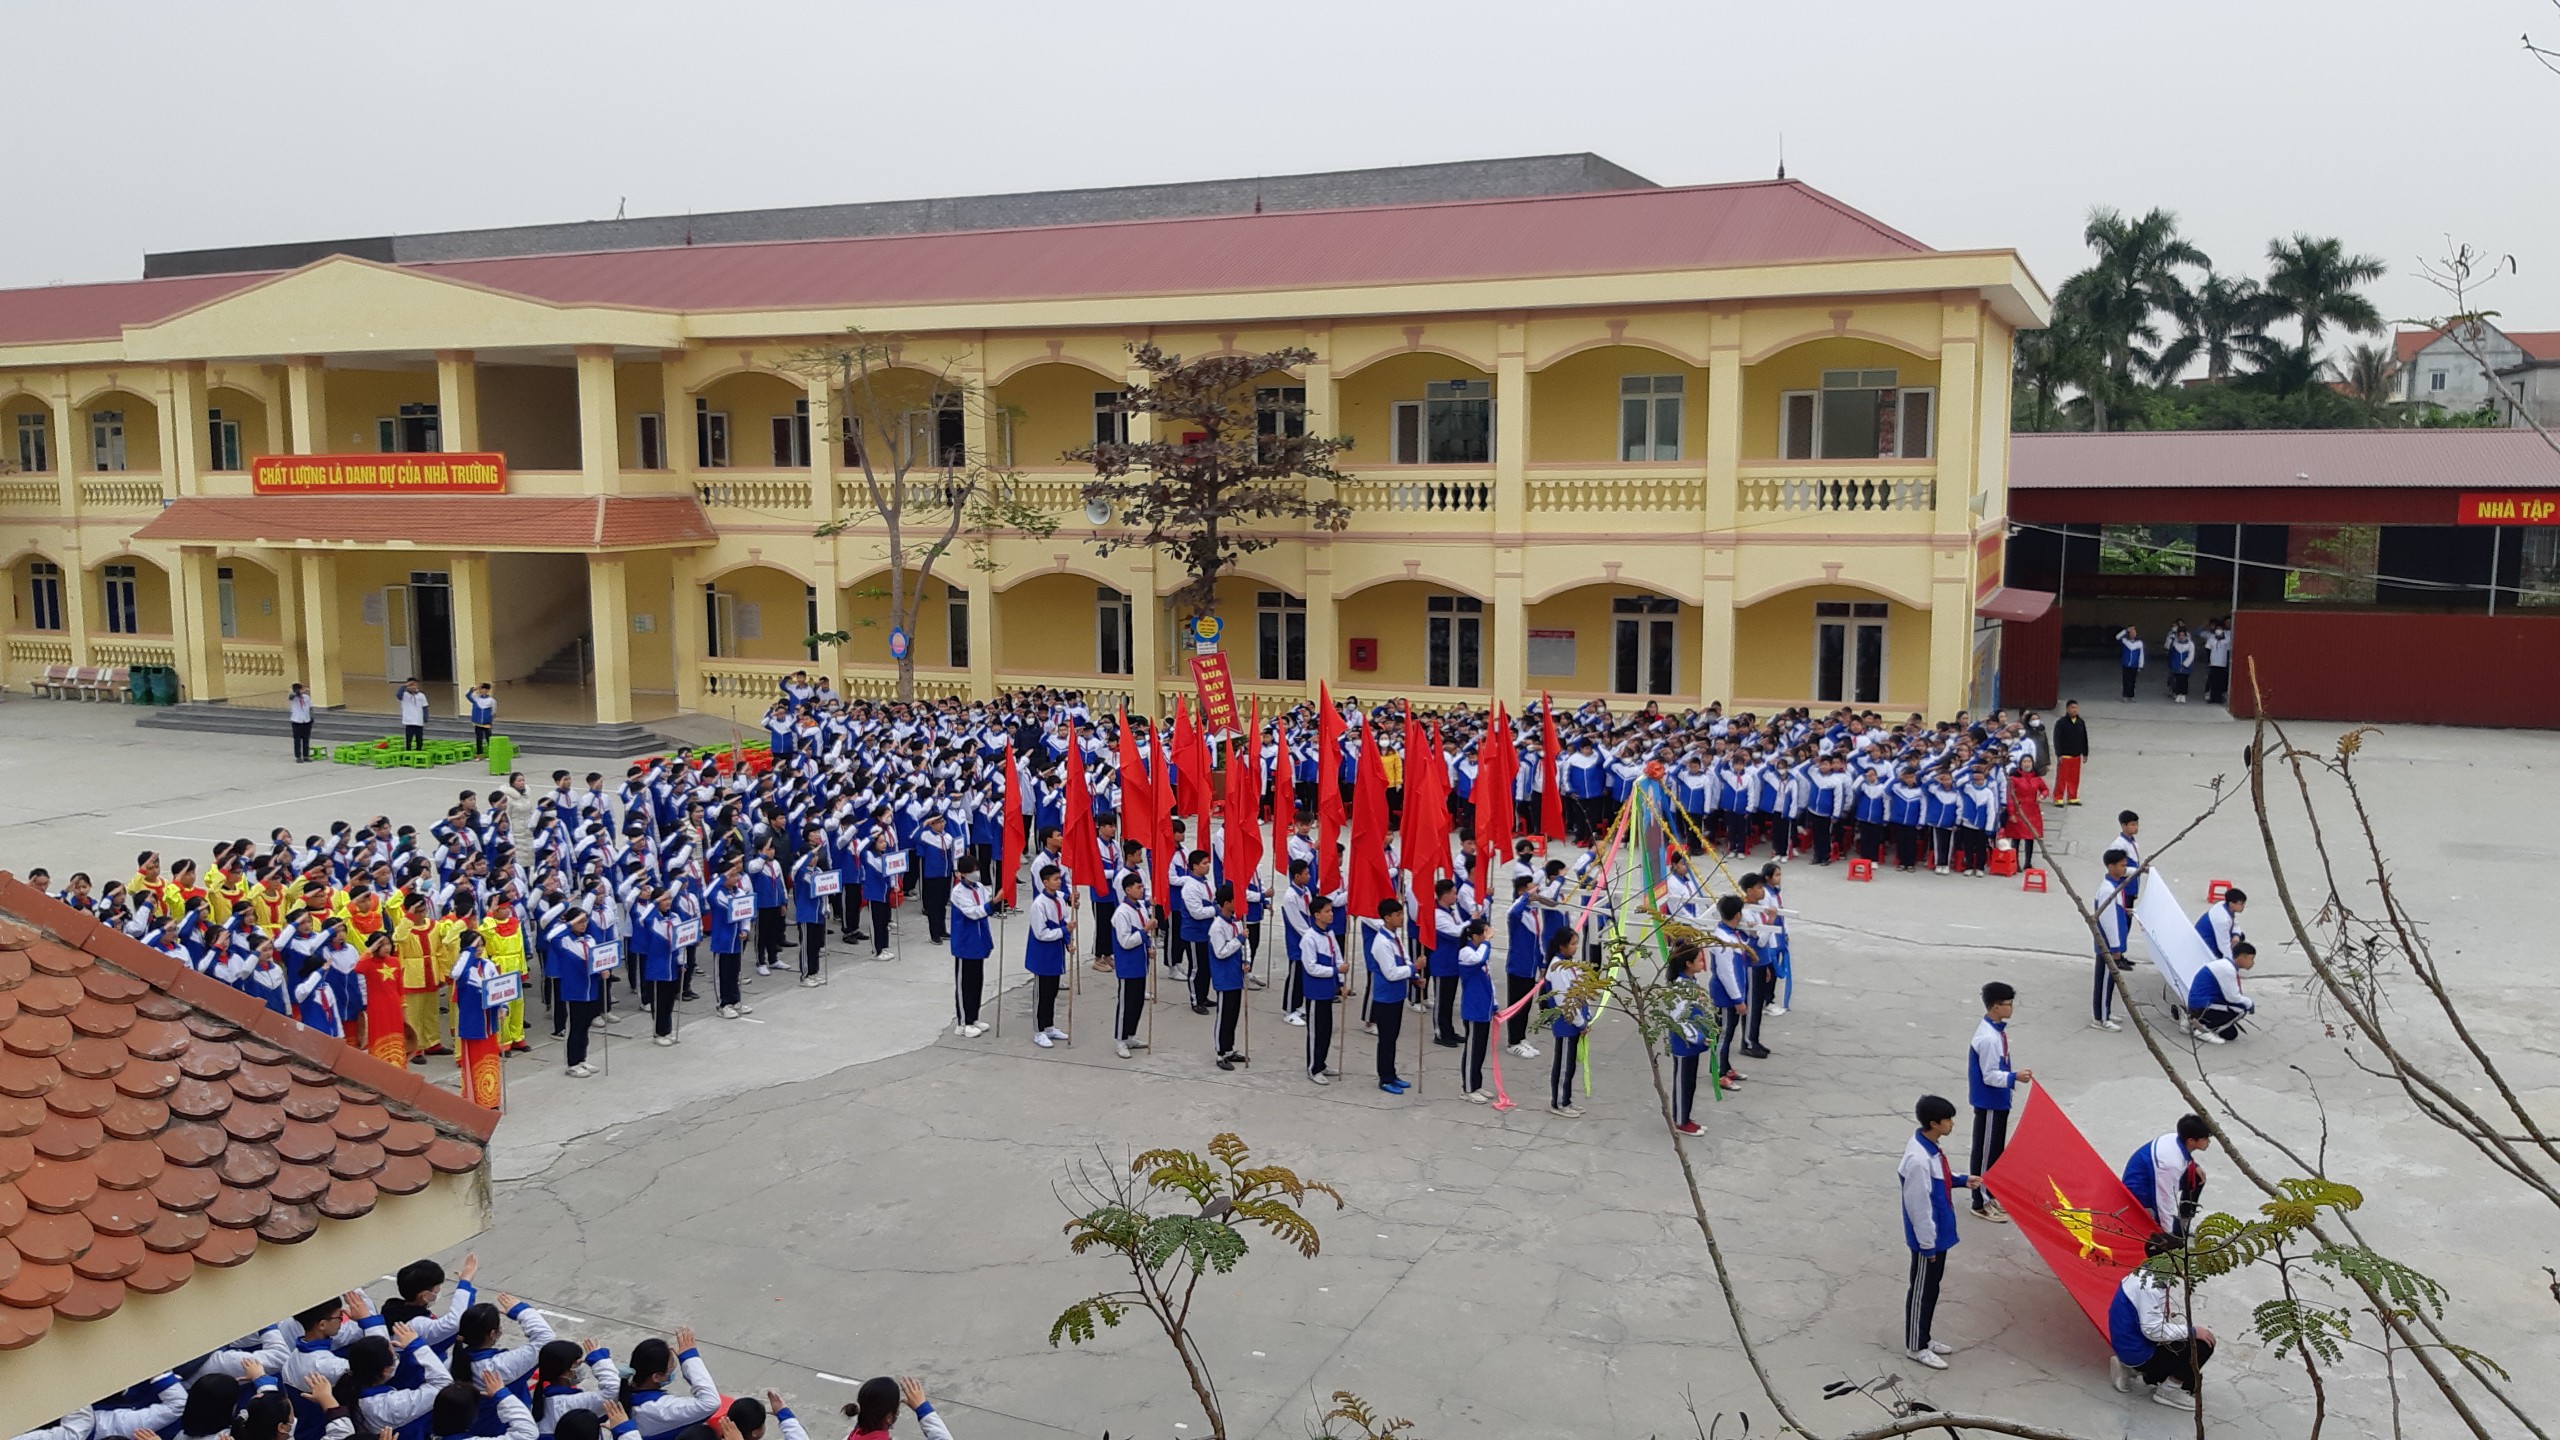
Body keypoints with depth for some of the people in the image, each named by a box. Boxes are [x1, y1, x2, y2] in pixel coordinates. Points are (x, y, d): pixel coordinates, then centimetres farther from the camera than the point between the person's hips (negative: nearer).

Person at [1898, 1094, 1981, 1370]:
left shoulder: (1930, 1146, -1)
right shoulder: (1918, 1159, -31)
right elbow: (1918, 1206, -26)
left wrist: (1962, 1180, 4)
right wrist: (1927, 1244, -19)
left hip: (1939, 1233, 9)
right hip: (1928, 1238, -9)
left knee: (1932, 1287, 21)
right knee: (1922, 1290, 6)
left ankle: (1924, 1337, 36)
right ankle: (1915, 1347, 20)